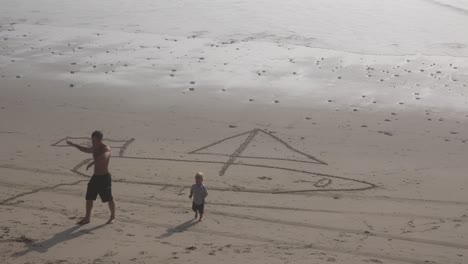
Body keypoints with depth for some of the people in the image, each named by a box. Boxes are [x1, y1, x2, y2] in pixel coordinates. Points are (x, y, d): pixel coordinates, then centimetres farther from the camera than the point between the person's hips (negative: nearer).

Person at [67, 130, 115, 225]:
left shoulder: (106, 149, -17)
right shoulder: (95, 148, 10)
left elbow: (104, 157, -40)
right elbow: (86, 150, 32)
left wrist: (92, 163, -45)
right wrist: (74, 145, 32)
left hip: (104, 178, -8)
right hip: (95, 177, 8)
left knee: (109, 198, 1)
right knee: (89, 198, 7)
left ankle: (113, 217, 19)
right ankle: (87, 218, 15)